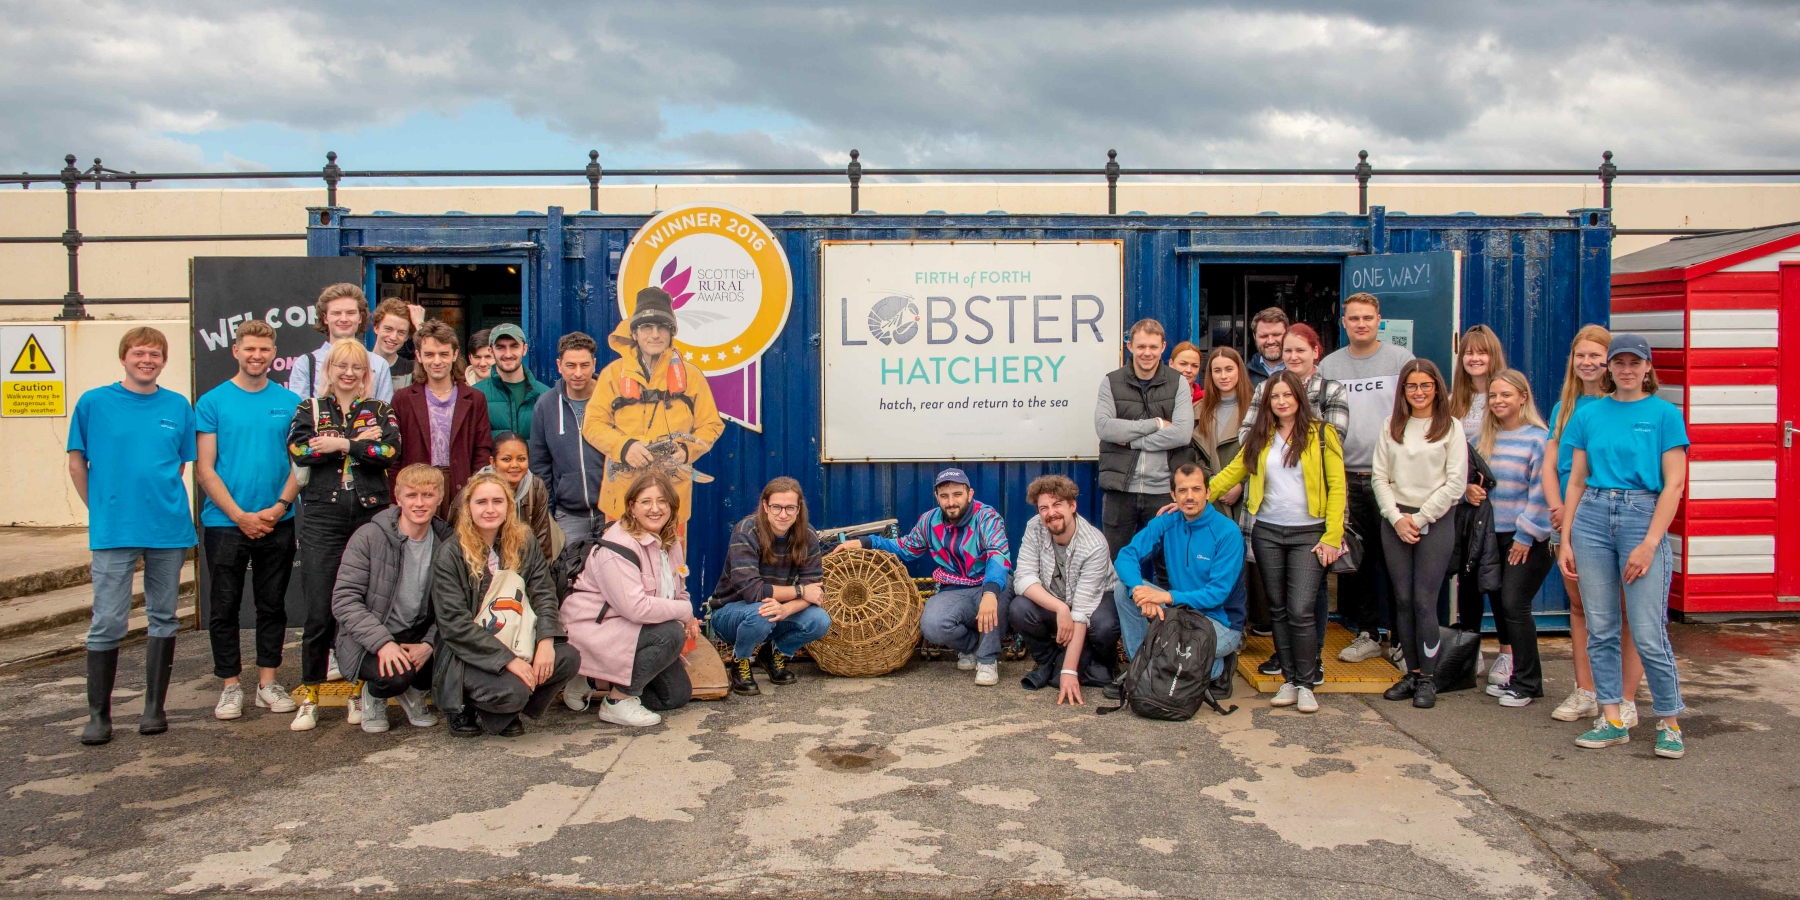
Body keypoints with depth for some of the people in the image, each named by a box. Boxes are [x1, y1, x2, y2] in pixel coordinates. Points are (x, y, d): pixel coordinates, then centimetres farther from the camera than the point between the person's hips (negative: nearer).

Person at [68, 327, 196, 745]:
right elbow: (77, 463, 5)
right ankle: (98, 714, 11)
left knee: (163, 618, 9)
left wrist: (161, 502, 4)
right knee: (108, 623, -1)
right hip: (113, 532, -2)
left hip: (169, 527, 2)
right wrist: (102, 509, 3)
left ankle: (154, 708, 20)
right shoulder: (93, 403, 0)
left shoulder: (179, 407, 4)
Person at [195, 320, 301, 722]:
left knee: (272, 605, 9)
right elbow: (204, 469, -3)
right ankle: (231, 685, 15)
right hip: (225, 523, -2)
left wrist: (280, 506, -10)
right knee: (224, 607, 5)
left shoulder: (289, 402, 5)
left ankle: (268, 682, 18)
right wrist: (240, 516, -11)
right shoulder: (213, 402, 0)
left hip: (278, 523, 2)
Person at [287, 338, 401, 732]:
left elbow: (390, 450, -7)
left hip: (371, 516, 0)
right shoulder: (310, 408, 12)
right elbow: (297, 449, -7)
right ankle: (309, 695, 9)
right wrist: (360, 442, -9)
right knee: (318, 611, -3)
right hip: (322, 518, 0)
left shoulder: (380, 411, 12)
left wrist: (341, 443, -11)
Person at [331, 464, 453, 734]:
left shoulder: (448, 542, -1)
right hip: (369, 641, -4)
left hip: (418, 634, 4)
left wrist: (430, 643, -22)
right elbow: (344, 599, -16)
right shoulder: (369, 537, -12)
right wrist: (382, 642, -27)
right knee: (397, 675, -34)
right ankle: (374, 694, 7)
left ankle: (416, 692, 7)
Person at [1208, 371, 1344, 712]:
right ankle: (1289, 679, 18)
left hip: (1308, 533, -4)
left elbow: (1337, 487, -4)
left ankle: (1306, 684, 3)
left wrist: (1332, 538, -9)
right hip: (1267, 532, 4)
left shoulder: (1321, 434, -2)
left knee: (1300, 610, -10)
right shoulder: (1260, 438, 9)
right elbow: (1232, 473, 10)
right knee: (1278, 609, 8)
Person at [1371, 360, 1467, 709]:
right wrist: (1397, 518, -6)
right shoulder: (1391, 426, 9)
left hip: (1435, 521, -3)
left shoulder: (1450, 428, 0)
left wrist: (1419, 518, -8)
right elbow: (1379, 477, 6)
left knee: (1424, 601, -6)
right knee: (1403, 600, 4)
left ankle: (1428, 678, 3)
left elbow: (1456, 482, -5)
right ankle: (1412, 672, 13)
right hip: (1395, 520, 3)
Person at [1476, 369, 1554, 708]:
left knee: (1514, 605, -9)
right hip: (1494, 535, 6)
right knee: (1499, 605, 10)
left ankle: (1526, 683, 1)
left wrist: (1527, 534, -12)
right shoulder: (1486, 439, 10)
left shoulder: (1538, 437, -9)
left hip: (1526, 539, -6)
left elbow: (1541, 490, -12)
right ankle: (1511, 671, 23)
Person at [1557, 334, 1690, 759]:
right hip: (1592, 517, 3)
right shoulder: (1589, 414, 11)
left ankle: (1670, 722, 12)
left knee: (1649, 635, -5)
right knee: (1600, 629, 6)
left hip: (1643, 516, -3)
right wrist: (1565, 540, 7)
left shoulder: (1665, 413, 2)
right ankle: (1612, 720, 16)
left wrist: (1649, 543, -12)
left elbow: (1674, 484, -4)